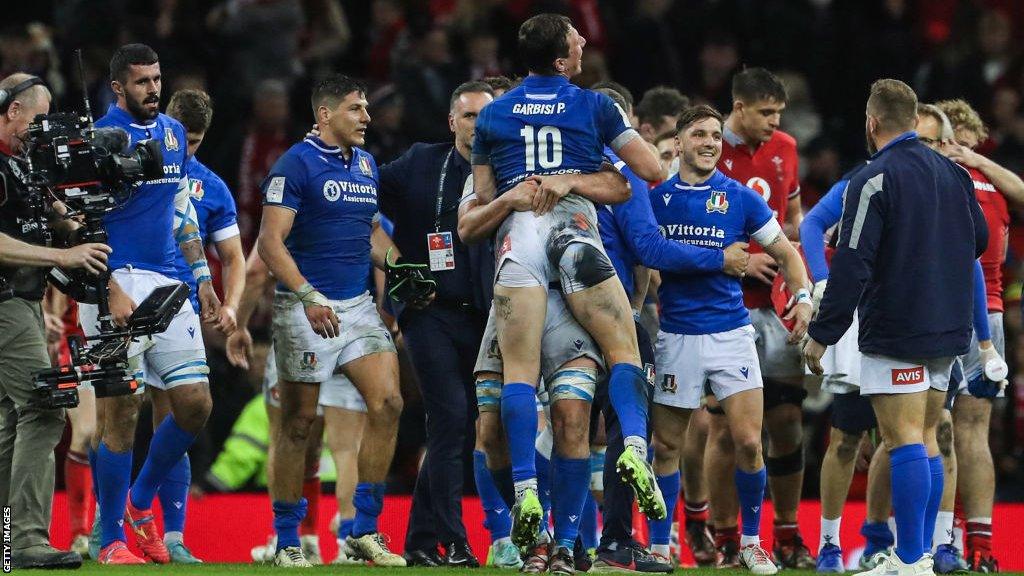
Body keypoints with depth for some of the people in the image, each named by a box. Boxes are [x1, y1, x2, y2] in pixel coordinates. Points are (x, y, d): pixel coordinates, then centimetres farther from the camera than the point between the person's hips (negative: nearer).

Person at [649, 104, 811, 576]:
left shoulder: (741, 199, 2)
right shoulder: (656, 199, 3)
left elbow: (784, 253, 8)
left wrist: (803, 296, -7)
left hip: (731, 333, 0)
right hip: (676, 337, 1)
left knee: (748, 443, -7)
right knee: (666, 447, 3)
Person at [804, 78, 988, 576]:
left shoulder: (874, 180, -11)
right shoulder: (952, 174, 10)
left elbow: (851, 266, -15)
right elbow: (980, 240, 21)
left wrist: (822, 334, -10)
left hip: (894, 329, -7)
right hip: (945, 330, 7)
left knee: (904, 441, -9)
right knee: (925, 440, 12)